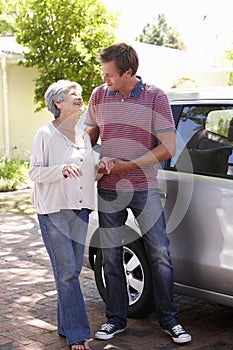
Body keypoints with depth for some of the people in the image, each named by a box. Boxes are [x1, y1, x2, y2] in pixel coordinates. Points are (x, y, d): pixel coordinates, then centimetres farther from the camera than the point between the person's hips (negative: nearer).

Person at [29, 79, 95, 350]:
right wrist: (62, 170, -22)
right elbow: (34, 172, -6)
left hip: (80, 210, 6)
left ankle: (66, 326, 22)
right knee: (66, 272, -7)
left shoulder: (85, 135, 14)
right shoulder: (46, 134, -5)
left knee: (72, 271, 9)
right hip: (54, 211, -6)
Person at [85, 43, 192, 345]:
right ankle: (116, 319, 23)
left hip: (145, 189, -3)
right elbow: (90, 136, 18)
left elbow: (168, 148, -10)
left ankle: (169, 320, 16)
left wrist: (124, 165, -13)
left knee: (160, 255, 1)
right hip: (108, 190, 3)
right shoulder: (99, 96, 4)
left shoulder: (155, 97, -7)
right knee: (111, 257, 8)